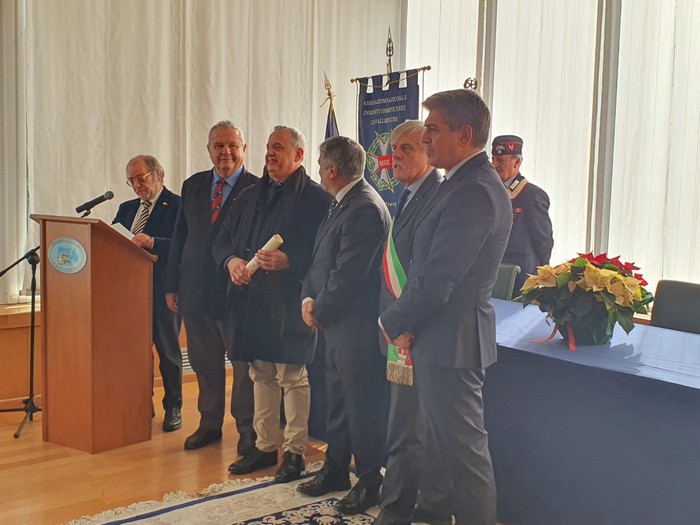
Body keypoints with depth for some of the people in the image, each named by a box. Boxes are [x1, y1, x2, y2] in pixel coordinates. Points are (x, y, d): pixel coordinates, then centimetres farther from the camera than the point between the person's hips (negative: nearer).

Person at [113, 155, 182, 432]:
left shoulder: (177, 206, -5)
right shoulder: (126, 208, 18)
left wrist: (152, 242, -29)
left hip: (162, 289, -6)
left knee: (168, 350, 4)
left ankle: (173, 408, 16)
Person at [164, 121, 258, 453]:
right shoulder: (193, 186, 10)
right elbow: (180, 237, 12)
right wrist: (172, 286, 10)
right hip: (196, 291, 5)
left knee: (244, 364, 6)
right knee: (205, 363, 15)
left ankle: (247, 428, 19)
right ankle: (209, 424, 29)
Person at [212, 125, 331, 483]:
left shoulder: (316, 199, -5)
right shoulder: (250, 196, 16)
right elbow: (222, 240, 17)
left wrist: (288, 261, -23)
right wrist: (232, 261, -3)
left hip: (289, 303, -7)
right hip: (251, 301, 7)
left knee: (292, 378, 1)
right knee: (261, 376, 15)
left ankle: (294, 451, 14)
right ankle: (265, 446, 27)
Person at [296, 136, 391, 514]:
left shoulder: (364, 209, -20)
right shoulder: (342, 204, 12)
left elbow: (348, 276, -22)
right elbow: (320, 259, 15)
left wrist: (319, 311, -10)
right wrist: (309, 299, 1)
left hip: (357, 326, -10)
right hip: (335, 324, 10)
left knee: (362, 405, 3)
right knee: (337, 401, 20)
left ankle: (369, 482, 19)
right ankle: (335, 470, 35)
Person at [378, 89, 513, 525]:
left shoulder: (473, 192, -24)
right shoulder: (468, 183, 10)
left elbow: (436, 279, -25)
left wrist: (394, 322, -10)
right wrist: (406, 319, -2)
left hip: (451, 340, -11)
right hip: (438, 334, 11)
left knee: (463, 445, 4)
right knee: (439, 435, 25)